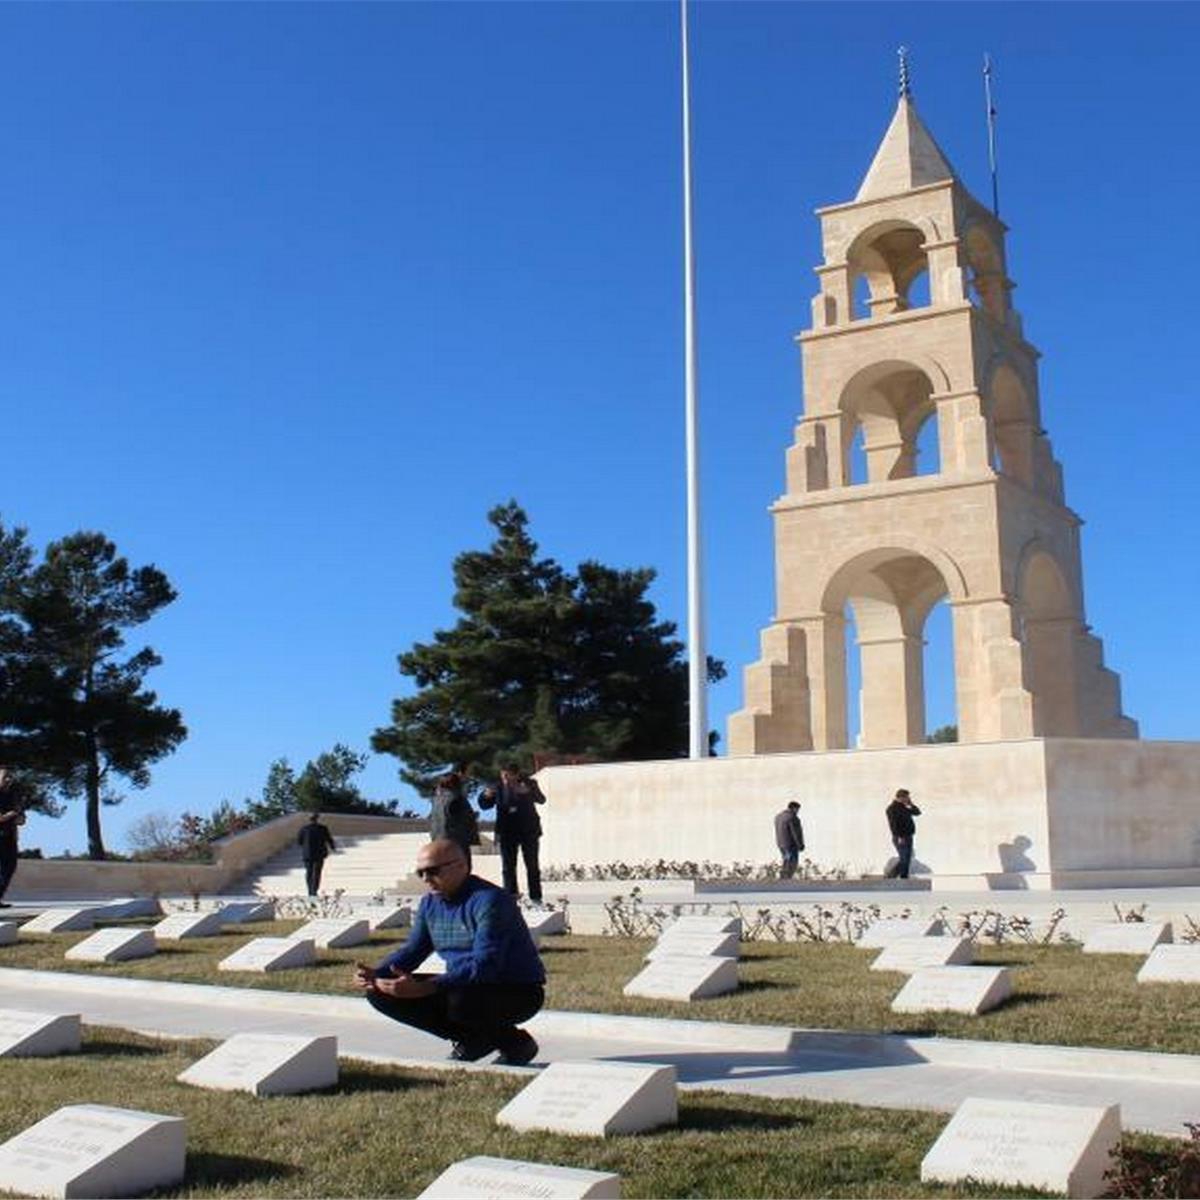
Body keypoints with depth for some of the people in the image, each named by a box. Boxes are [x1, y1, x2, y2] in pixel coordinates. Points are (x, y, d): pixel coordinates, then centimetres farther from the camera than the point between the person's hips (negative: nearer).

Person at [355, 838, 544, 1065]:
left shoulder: (489, 901, -23)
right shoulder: (430, 903, 3)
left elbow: (484, 966, -33)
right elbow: (412, 950, 10)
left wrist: (422, 988, -41)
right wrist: (376, 975, -12)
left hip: (519, 993, -8)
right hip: (463, 985, 8)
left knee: (459, 1001, -39)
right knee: (381, 994, -3)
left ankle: (516, 1043, -8)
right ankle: (472, 1040, 4)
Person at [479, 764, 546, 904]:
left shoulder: (528, 784, -9)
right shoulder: (498, 788, -6)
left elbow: (541, 800, -21)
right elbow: (485, 805, 4)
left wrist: (529, 791, -39)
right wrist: (485, 796, -19)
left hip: (529, 831, -1)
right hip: (507, 832, 1)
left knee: (532, 866, 5)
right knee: (508, 866, 4)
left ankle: (536, 897, 12)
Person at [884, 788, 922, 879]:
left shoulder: (904, 808, 18)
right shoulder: (892, 808, -10)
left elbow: (917, 812, 23)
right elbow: (893, 824, -19)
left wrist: (911, 804, 11)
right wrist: (899, 837, -25)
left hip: (908, 837, 9)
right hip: (900, 838, -9)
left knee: (907, 860, 7)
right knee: (903, 860, -13)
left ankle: (904, 878, 10)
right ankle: (890, 877, -6)